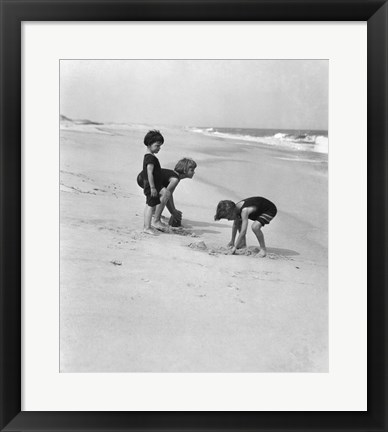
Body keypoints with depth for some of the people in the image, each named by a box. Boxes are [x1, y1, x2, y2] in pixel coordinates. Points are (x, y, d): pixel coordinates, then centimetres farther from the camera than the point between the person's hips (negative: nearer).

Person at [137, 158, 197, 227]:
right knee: (165, 193, -25)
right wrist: (173, 212, -12)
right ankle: (156, 221, -17)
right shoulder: (175, 179, -21)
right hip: (143, 179, -10)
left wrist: (174, 209, 14)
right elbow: (166, 196, -22)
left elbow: (170, 194, 14)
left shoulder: (176, 174, 7)